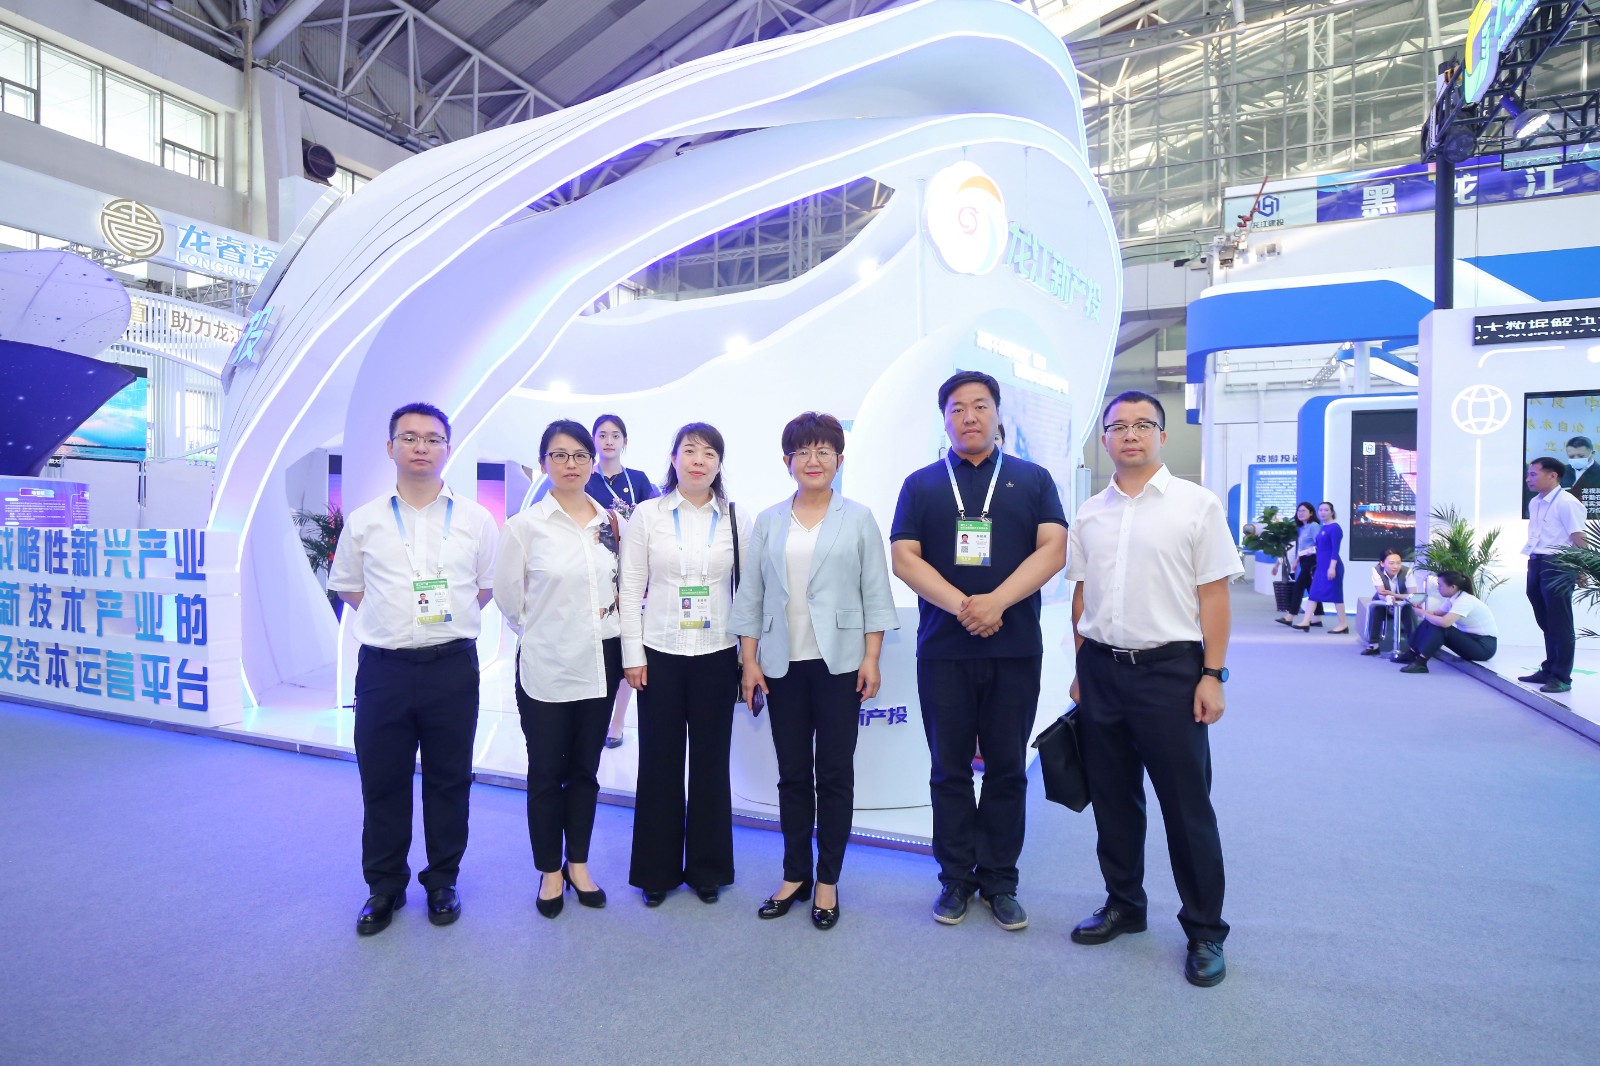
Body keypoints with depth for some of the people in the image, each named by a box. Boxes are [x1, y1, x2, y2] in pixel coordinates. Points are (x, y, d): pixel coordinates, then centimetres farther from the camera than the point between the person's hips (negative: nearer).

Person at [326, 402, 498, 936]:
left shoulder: (475, 520, 3)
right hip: (383, 667, 1)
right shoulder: (364, 522, 4)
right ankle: (384, 886, 28)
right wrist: (392, 617, 4)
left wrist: (450, 614, 2)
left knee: (448, 780, 10)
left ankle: (442, 881, 28)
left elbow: (489, 586, 11)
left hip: (452, 666, 0)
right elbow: (346, 586, 15)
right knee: (382, 782, 9)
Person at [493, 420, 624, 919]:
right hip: (546, 667, -3)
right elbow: (509, 597, -2)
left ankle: (578, 864, 31)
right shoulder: (524, 526, -8)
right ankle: (550, 872, 26)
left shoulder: (613, 522, 3)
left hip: (600, 661, 3)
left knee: (585, 768, 15)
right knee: (546, 772, 8)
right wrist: (545, 632, 5)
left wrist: (611, 614, 5)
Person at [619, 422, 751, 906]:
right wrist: (633, 655, -4)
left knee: (711, 762, 9)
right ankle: (657, 870, 25)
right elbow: (631, 590, 0)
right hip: (660, 653, 0)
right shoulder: (646, 514, 1)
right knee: (659, 762, 7)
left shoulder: (735, 519, 3)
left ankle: (707, 867, 27)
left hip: (716, 656, 1)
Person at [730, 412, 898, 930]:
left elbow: (876, 592, 1)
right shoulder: (768, 521, 7)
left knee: (835, 775, 5)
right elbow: (750, 594, 7)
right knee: (792, 774, 11)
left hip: (838, 663, -2)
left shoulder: (858, 518, 2)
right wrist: (749, 660, 2)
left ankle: (827, 880, 20)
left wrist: (871, 659, -5)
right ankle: (794, 875, 25)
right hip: (783, 665, 2)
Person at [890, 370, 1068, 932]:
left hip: (1015, 649, 0)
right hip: (943, 649, 0)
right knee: (949, 769, 8)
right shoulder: (921, 484, 8)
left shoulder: (1033, 479, 8)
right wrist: (961, 606, -16)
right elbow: (904, 557, -2)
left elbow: (1053, 548, -3)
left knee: (1007, 769, 9)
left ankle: (1000, 880, 23)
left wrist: (996, 601, -18)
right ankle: (956, 877, 22)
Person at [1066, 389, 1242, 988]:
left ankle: (1204, 930, 22)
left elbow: (1214, 596, -5)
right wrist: (1081, 670, 10)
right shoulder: (1090, 514, 9)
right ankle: (1123, 906, 33)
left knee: (1187, 804, 5)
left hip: (1169, 669, -4)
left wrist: (1212, 675, -10)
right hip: (1101, 670, 4)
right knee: (1112, 799, 15)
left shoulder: (1197, 505, -3)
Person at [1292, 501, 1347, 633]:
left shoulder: (1335, 528, -12)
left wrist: (1332, 567, -23)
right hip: (1321, 567, 9)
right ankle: (1305, 622, 5)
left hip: (1331, 567, -9)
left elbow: (1335, 550, -18)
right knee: (1313, 594, 5)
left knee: (1335, 594, -2)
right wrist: (1315, 561, 22)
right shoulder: (1322, 528, 14)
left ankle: (1343, 625, 7)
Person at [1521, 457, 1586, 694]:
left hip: (1557, 566, -8)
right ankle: (1549, 670, 26)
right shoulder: (1534, 503, 12)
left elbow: (1579, 539, -15)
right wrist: (1532, 564, 17)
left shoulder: (1567, 503, -12)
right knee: (1546, 623, 16)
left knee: (1559, 625, -1)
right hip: (1535, 564, 8)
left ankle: (1562, 678, 7)